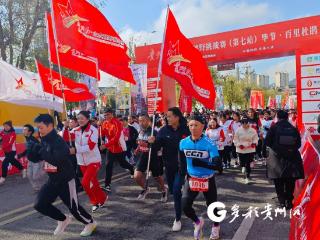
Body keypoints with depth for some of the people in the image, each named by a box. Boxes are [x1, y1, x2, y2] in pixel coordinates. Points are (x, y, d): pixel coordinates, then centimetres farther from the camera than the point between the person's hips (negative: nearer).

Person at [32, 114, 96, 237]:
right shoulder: (43, 141, 3)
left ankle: (90, 223, 29)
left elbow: (58, 160, -35)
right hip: (52, 179, 8)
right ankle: (63, 220, 26)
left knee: (73, 206, 3)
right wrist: (33, 150, -8)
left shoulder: (58, 141, -23)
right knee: (40, 204, 4)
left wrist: (42, 151, -29)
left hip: (65, 179, -8)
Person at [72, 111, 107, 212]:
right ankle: (102, 198, 36)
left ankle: (95, 201, 10)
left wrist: (76, 150, -33)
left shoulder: (93, 130, -15)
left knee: (85, 182, -13)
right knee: (93, 183, 15)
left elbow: (90, 146, -25)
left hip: (93, 161, -5)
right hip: (82, 162, 6)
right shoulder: (76, 130, 2)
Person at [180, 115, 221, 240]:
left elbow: (217, 165, -25)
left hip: (208, 180, -3)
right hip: (191, 178, 3)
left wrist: (199, 163, -33)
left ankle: (216, 226, 45)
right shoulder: (183, 143, -7)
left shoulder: (209, 144, -19)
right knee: (185, 206, -7)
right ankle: (198, 222, 26)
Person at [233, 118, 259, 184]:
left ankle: (247, 177, 10)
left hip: (250, 149, 0)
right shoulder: (238, 130, -3)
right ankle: (243, 167, 47)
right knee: (242, 163, 9)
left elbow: (255, 138, 5)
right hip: (241, 149, 1)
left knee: (248, 164, -2)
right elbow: (235, 139, -1)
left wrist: (254, 143, -13)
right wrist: (239, 145, -15)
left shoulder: (252, 130, -2)